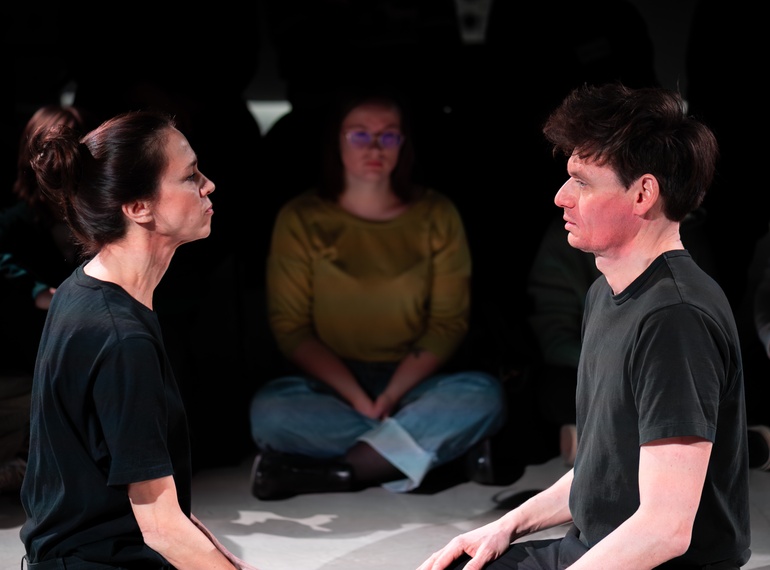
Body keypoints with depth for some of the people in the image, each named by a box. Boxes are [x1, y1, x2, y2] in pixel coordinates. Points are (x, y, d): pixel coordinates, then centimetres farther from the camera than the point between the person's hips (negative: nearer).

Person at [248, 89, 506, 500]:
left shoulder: (436, 215, 4)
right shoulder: (300, 219, 1)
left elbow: (449, 322, 1)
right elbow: (290, 328, -2)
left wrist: (392, 395, -15)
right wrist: (359, 400, -16)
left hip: (413, 380, 2)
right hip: (330, 385, -1)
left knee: (484, 395, -30)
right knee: (270, 410, -33)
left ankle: (333, 473, -31)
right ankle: (410, 455, -26)